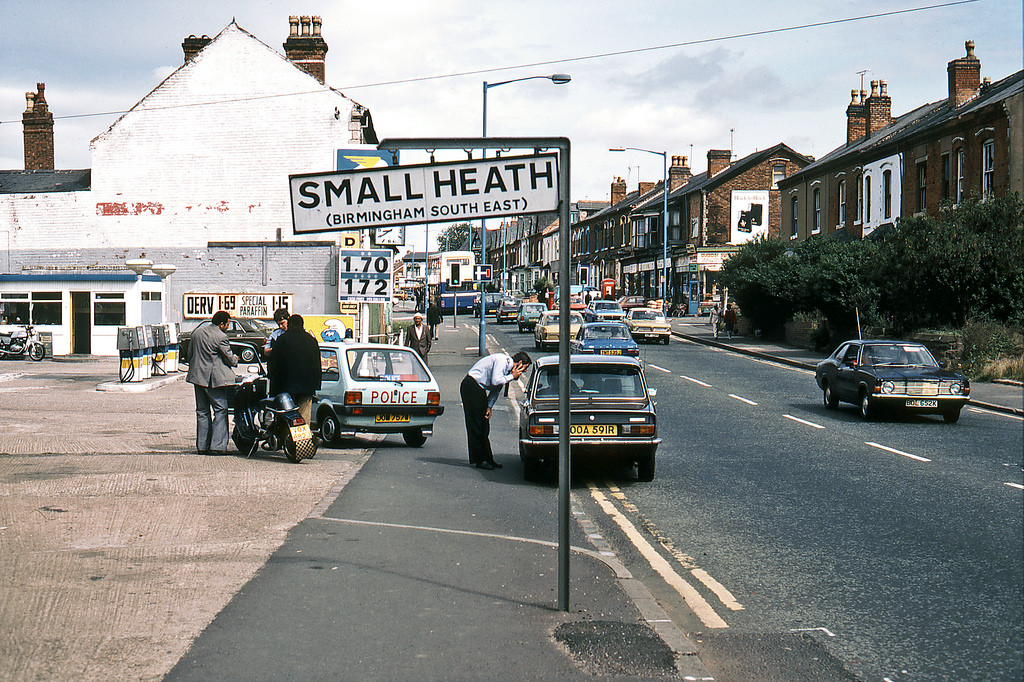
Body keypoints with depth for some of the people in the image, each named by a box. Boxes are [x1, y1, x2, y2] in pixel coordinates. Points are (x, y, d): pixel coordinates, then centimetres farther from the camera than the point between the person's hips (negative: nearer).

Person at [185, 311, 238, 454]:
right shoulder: (221, 337, -14)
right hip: (215, 378, -7)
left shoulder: (197, 332, 9)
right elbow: (229, 358, -8)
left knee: (202, 411, 12)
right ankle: (217, 445, -9)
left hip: (198, 377, 7)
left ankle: (202, 445, 12)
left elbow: (190, 354, 16)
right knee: (220, 410, -2)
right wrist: (235, 360, 15)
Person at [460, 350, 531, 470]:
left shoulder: (508, 366, 12)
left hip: (479, 388, 10)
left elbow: (496, 389, 14)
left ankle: (487, 459, 16)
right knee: (476, 426, -6)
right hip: (471, 387, -10)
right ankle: (480, 460, -2)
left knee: (484, 427, 11)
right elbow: (495, 381, -27)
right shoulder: (502, 360, -17)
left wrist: (489, 406, 3)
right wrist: (512, 377, -14)